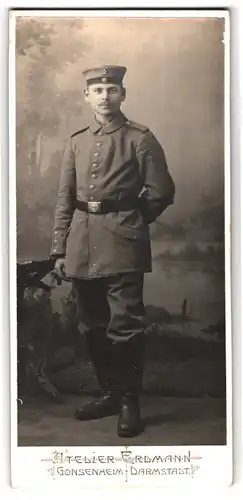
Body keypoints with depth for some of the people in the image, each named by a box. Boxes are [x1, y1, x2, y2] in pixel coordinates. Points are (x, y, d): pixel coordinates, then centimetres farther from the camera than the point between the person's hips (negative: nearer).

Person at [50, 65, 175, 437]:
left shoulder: (141, 138, 1)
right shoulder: (77, 142, 14)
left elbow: (161, 192, 2)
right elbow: (65, 199, 12)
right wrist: (60, 249, 7)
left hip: (122, 243, -5)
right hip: (82, 245, 5)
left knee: (125, 325, -6)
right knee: (93, 326, 10)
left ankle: (130, 402, 6)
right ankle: (110, 392, 25)